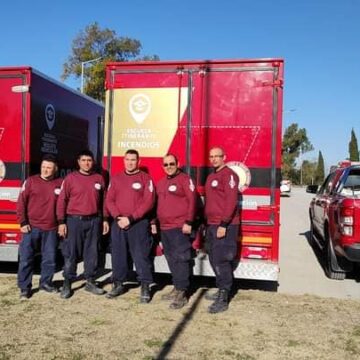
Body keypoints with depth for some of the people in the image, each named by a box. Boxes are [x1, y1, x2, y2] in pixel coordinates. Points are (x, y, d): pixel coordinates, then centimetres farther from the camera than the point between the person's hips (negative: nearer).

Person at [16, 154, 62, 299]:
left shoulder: (60, 183, 4)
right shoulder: (31, 181, 0)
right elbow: (21, 202, -1)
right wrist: (23, 222, -7)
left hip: (51, 229, 2)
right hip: (31, 227, -2)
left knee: (50, 258, 9)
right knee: (26, 258, 1)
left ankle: (46, 282, 26)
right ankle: (25, 287, 10)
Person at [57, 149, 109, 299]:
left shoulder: (99, 178, 7)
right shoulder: (70, 178, -2)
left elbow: (104, 201, 12)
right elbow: (62, 201, -3)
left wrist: (105, 219, 7)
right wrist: (61, 222, -8)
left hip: (94, 221, 3)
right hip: (74, 220, -3)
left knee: (92, 253, 8)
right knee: (71, 254, 2)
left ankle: (90, 282, 19)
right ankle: (67, 284, 11)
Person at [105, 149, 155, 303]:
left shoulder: (145, 178, 0)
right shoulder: (116, 178, 12)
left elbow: (149, 202, -8)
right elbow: (109, 200, 7)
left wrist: (131, 218, -14)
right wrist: (118, 217, -10)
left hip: (139, 223, -4)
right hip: (118, 223, 4)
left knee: (141, 255, -3)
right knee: (118, 255, 9)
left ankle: (145, 287, 6)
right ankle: (118, 284, 22)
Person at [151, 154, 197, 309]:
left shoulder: (185, 179, -4)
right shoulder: (160, 183, 19)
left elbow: (192, 201, -11)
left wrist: (188, 222, -17)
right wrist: (154, 222, 20)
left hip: (179, 228, -7)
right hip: (164, 228, 8)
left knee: (180, 259, -8)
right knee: (171, 260, 12)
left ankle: (182, 293, -3)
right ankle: (177, 288, 22)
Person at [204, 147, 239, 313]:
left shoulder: (228, 175, -10)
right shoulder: (211, 177, 19)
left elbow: (231, 201, -18)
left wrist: (224, 224, -23)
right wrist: (206, 222, 20)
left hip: (224, 226, -9)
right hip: (212, 225, 9)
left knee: (221, 260, -9)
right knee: (214, 260, 14)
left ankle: (223, 300, -4)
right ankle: (222, 291, 27)